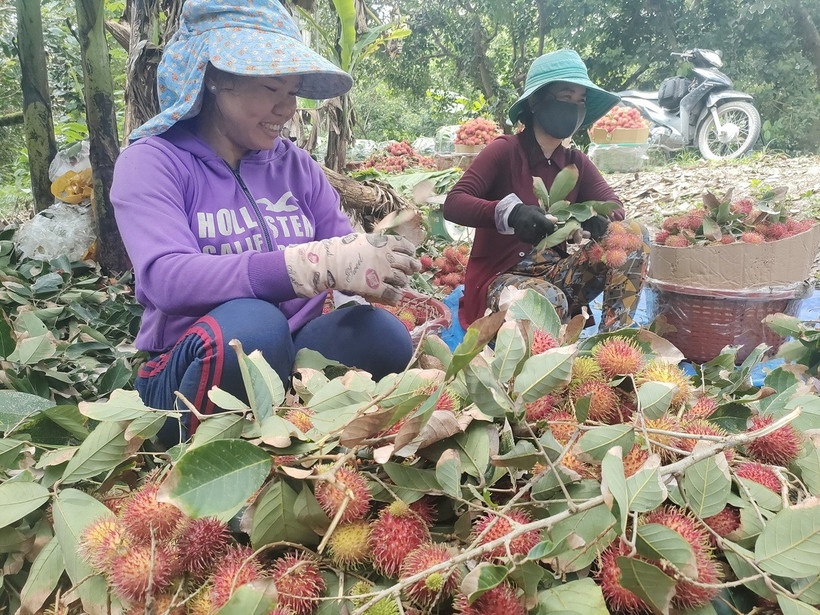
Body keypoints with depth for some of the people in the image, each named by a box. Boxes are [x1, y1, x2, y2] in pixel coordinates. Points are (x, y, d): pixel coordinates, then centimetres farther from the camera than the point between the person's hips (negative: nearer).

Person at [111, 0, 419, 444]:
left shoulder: (295, 165, 9)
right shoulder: (152, 162, -5)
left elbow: (346, 251, 3)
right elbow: (166, 278, -24)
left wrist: (380, 264, -22)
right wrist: (318, 264, -35)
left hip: (290, 358, 4)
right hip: (189, 372, -3)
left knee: (381, 332, -23)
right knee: (251, 323, -34)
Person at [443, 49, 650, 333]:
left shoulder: (576, 162, 9)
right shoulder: (505, 150, -8)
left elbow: (614, 205, 2)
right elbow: (452, 204, -19)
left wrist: (600, 218, -24)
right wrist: (510, 213, -37)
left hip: (555, 274, 7)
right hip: (499, 278, -6)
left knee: (636, 237, -11)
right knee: (550, 301, -39)